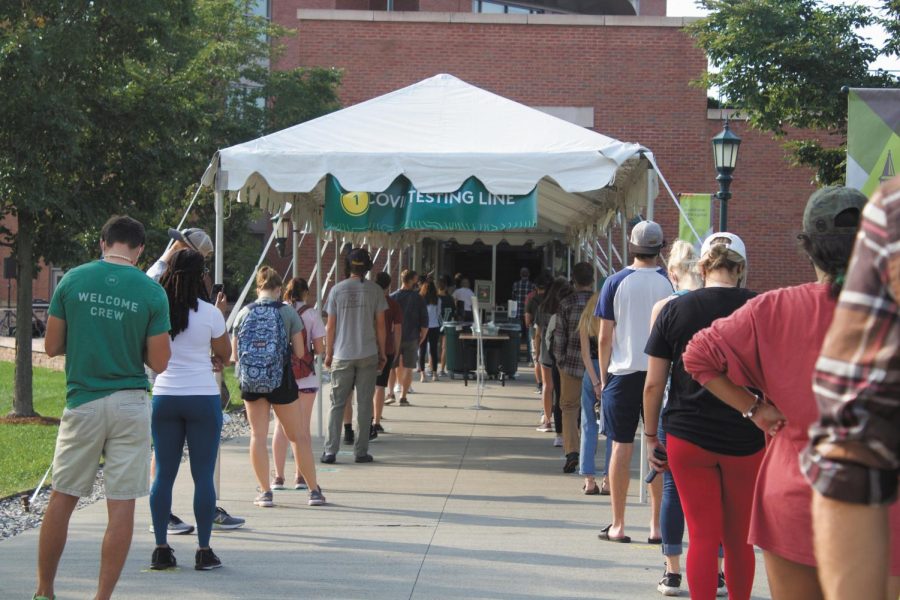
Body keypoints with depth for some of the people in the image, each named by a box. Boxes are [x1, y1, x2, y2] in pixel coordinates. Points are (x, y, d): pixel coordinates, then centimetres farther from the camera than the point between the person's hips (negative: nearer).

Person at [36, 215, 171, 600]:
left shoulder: (72, 280, -1)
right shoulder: (152, 293, -4)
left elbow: (52, 346, 3)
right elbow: (159, 363, -3)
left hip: (83, 402, 1)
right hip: (130, 405, -1)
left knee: (62, 499, 12)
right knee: (122, 507, 3)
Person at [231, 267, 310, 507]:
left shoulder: (244, 313, 1)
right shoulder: (287, 312, -5)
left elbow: (234, 354, 5)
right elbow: (299, 352, -5)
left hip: (250, 382, 2)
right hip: (281, 380, -2)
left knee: (258, 435, 8)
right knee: (297, 435, 8)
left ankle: (265, 491, 8)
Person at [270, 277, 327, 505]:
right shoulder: (311, 314, -6)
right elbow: (319, 348, -8)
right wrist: (320, 351, 14)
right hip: (305, 377, -2)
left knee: (280, 427, 10)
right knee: (302, 430, 5)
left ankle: (278, 477, 10)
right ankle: (301, 477, 7)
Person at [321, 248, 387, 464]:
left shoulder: (337, 290, 0)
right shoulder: (375, 290, -1)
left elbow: (330, 326, 2)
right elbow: (380, 325, 1)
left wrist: (328, 353, 11)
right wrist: (382, 353, 10)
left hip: (342, 355, 1)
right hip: (368, 354, -1)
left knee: (337, 404, 6)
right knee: (364, 403, 4)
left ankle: (330, 451, 3)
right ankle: (361, 451, 4)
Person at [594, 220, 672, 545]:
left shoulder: (616, 283, -2)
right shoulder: (669, 283, 0)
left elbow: (604, 338, -1)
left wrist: (603, 378, 8)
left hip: (623, 373, -1)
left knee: (621, 447, 3)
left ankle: (617, 525, 6)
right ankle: (657, 525, 9)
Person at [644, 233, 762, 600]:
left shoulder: (675, 310, -1)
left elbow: (654, 384, -1)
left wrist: (651, 436, 9)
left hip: (688, 437, 0)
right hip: (746, 441, 0)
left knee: (703, 536, 3)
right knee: (739, 538, 12)